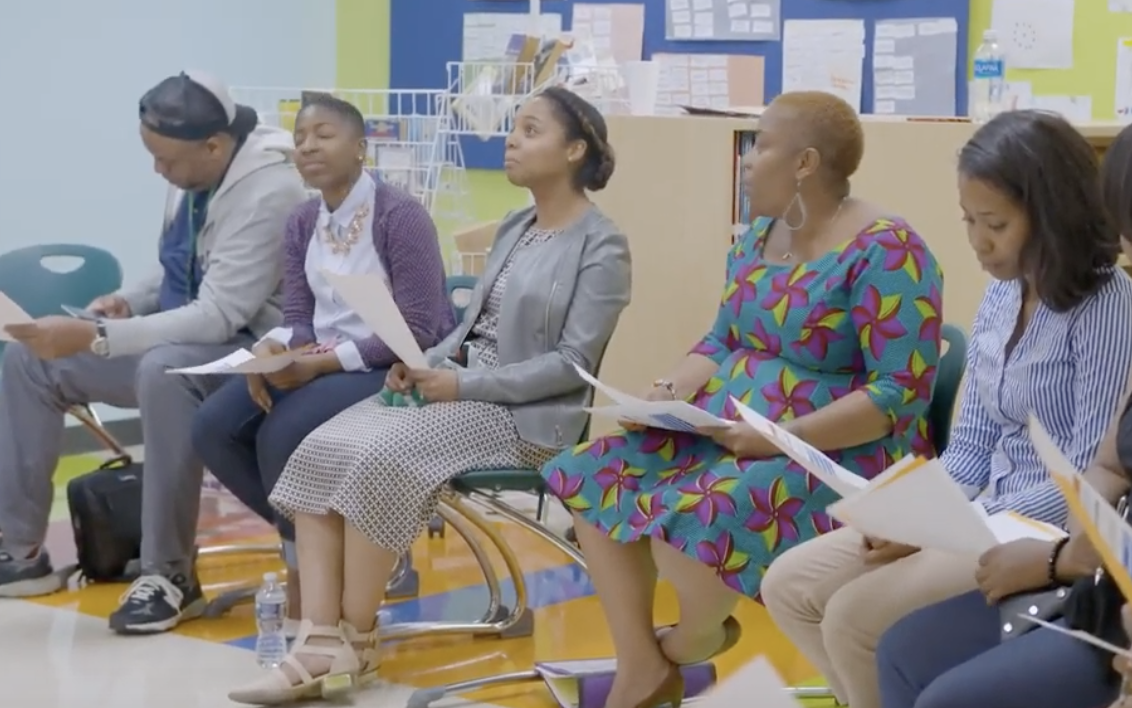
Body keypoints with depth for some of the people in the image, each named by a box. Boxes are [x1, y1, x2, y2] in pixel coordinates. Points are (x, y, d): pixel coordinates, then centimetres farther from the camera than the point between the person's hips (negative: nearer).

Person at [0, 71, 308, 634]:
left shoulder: (268, 193, -24)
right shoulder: (193, 176, 3)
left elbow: (219, 317, -29)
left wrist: (94, 338, -32)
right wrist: (128, 301, -2)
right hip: (185, 335, 9)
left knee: (165, 370, -40)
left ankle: (169, 574, -29)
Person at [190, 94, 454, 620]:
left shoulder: (400, 216, -14)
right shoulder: (302, 223, 9)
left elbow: (417, 333, -18)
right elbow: (296, 319, 6)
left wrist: (322, 362, -24)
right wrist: (271, 351, -19)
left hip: (397, 371, -7)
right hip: (318, 364, 7)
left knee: (283, 434, -29)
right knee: (213, 427, -14)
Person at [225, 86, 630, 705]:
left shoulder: (600, 247, -8)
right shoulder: (514, 228, 18)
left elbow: (571, 364, -15)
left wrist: (464, 385, -18)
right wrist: (427, 363, -2)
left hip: (525, 414, -8)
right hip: (458, 387, 8)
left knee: (380, 461, -30)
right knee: (319, 452, -16)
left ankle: (355, 641, -14)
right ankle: (321, 644, -23)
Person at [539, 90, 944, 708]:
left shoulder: (884, 251, -17)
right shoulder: (760, 238, 9)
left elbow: (902, 393, -21)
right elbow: (722, 342, 17)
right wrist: (668, 392, -5)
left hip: (840, 454, -9)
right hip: (728, 434, 9)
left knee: (690, 521, -32)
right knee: (592, 477, -4)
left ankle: (689, 643, 2)